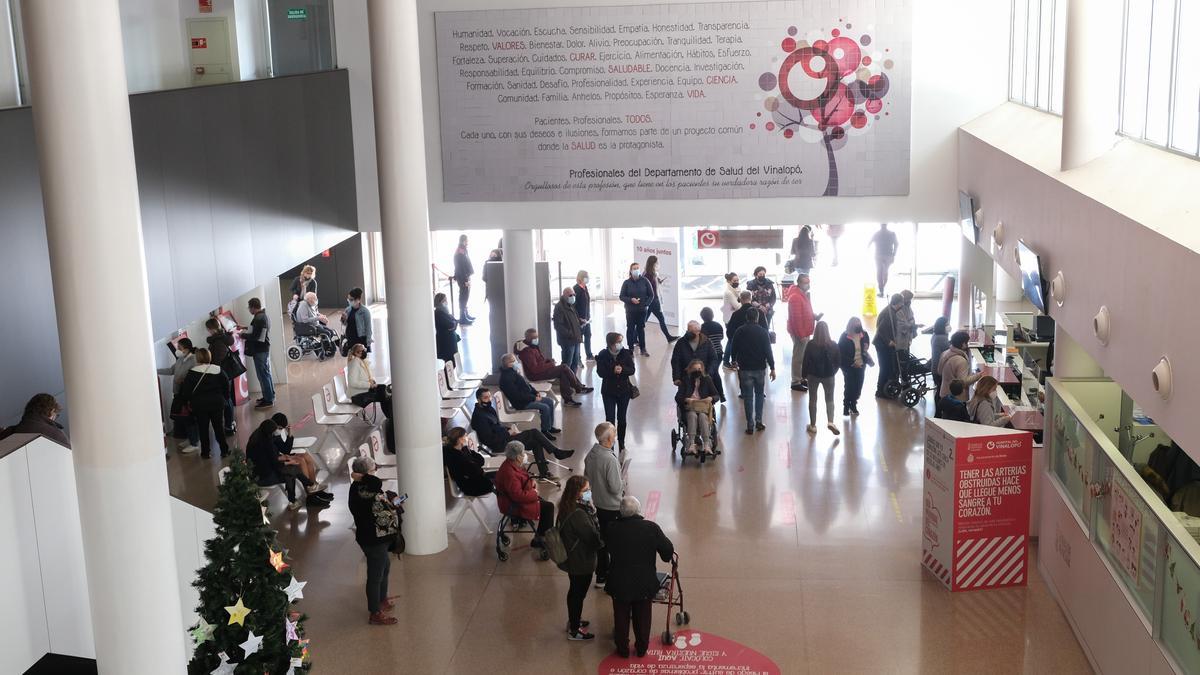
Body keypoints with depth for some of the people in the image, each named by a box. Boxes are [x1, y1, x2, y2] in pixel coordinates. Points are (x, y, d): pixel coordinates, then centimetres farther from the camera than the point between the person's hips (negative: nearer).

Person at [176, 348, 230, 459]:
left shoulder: (192, 372, -8)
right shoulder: (218, 370, -3)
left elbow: (186, 390, -7)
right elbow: (226, 385, 2)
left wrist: (185, 401, 7)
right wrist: (223, 397, 14)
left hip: (199, 405, -1)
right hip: (217, 403, 1)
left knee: (203, 429, 8)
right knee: (219, 427, 9)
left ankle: (205, 452, 11)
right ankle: (224, 450, 12)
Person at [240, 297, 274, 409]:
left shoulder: (258, 319, -21)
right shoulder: (264, 316, 10)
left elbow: (255, 337, -24)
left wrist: (243, 335, -11)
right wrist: (247, 331, 15)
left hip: (260, 351, -10)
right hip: (265, 348, 10)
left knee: (263, 375, -4)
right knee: (266, 373, 17)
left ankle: (268, 400, 0)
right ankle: (270, 396, 26)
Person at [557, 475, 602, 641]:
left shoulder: (568, 507, -3)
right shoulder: (578, 515, -33)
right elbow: (593, 537, -27)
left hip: (572, 558, 9)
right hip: (581, 563, -9)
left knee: (574, 591, 26)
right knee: (579, 594, 9)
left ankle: (573, 621, 45)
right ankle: (574, 630, 25)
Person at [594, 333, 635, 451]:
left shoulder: (626, 354, -7)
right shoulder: (602, 356, -11)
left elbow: (632, 370, -10)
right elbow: (600, 372, -17)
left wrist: (622, 369, -29)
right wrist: (613, 370, -32)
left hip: (624, 390, 2)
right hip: (609, 391, -2)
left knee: (621, 419, 13)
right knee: (610, 419, -5)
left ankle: (621, 444, 29)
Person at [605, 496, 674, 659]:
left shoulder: (612, 529, -15)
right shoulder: (651, 528, -17)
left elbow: (608, 548, 1)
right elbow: (668, 550, -9)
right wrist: (666, 557, 13)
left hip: (619, 584, 0)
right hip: (645, 584, 0)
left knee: (621, 617, 19)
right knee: (643, 617, 20)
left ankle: (622, 649, 32)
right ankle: (642, 648, 33)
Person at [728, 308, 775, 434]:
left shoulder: (739, 332, -3)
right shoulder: (763, 332, -7)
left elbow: (733, 348, 6)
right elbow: (768, 351, -10)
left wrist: (734, 361, 25)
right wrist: (772, 368, -5)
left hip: (745, 368, 0)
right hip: (760, 368, 0)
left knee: (748, 396, 4)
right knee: (759, 394, 16)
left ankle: (750, 424, 3)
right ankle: (758, 420, 8)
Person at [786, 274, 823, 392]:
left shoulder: (804, 295, 11)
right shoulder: (795, 297, -22)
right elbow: (796, 318, -24)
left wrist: (815, 317, 3)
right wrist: (801, 335, -23)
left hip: (805, 332, 10)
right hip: (799, 333, -10)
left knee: (804, 356, 18)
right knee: (798, 356, -2)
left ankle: (801, 378, 30)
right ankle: (796, 382, 5)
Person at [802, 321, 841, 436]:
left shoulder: (811, 345, -15)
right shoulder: (833, 345, -10)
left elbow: (806, 361, -9)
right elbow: (838, 361, -1)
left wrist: (804, 374, 6)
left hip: (813, 375, -1)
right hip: (829, 375, 1)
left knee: (812, 399, 13)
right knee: (830, 399, 12)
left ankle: (813, 425, 18)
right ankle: (830, 421, -7)